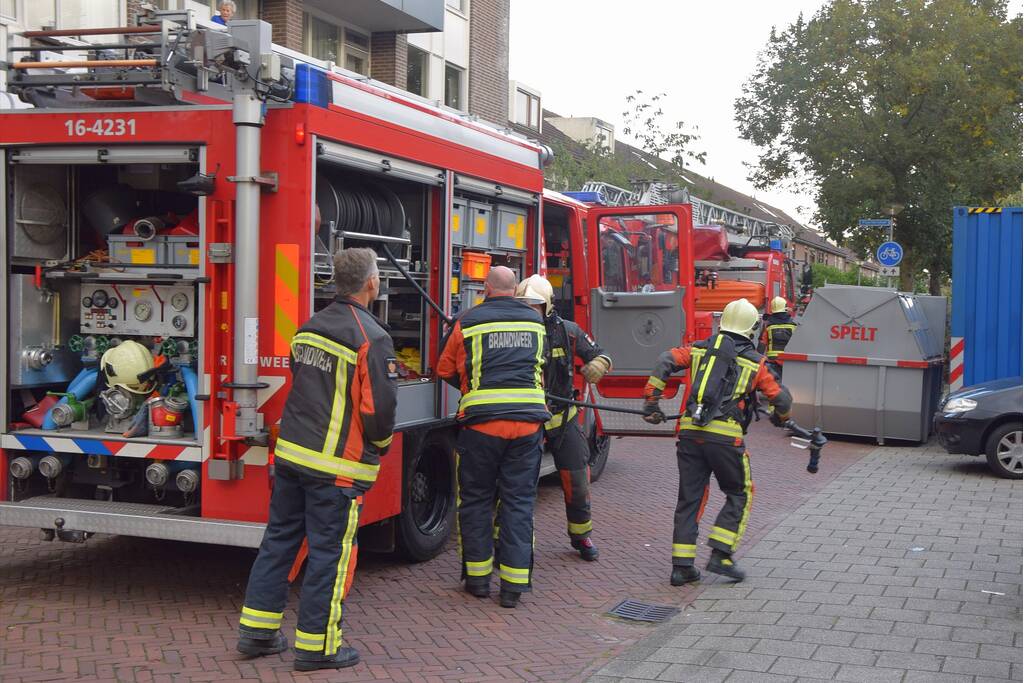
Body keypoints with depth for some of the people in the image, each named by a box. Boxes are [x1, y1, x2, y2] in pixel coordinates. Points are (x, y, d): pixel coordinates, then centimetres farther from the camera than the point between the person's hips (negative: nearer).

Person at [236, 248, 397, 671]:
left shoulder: (309, 328, 10)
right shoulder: (371, 338, -15)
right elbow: (380, 408, -16)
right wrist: (380, 445, 3)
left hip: (291, 454, 8)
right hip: (338, 467, -8)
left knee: (279, 538, 15)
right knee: (329, 553, 2)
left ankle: (257, 631, 23)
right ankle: (316, 646, 10)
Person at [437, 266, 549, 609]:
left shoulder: (469, 321, 0)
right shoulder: (536, 321, 9)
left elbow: (446, 370, 9)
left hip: (481, 423, -2)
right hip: (528, 422, 2)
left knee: (476, 500, 12)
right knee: (519, 502, 7)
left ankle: (478, 577, 18)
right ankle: (513, 585, 7)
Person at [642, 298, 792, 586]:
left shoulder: (699, 349, 14)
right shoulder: (755, 362, 6)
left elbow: (665, 361, 0)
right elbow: (782, 399, 7)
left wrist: (651, 401, 3)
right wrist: (780, 417, 30)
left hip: (689, 432, 4)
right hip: (725, 436, -3)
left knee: (689, 498, 11)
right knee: (739, 495, 15)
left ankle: (682, 566, 9)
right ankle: (720, 556, 5)